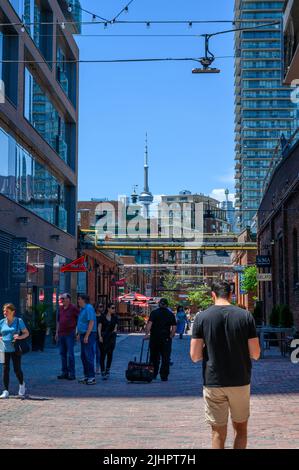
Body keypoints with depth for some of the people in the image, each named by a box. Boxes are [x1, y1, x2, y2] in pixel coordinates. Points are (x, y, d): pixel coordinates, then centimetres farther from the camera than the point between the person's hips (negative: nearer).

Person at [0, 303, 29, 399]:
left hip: (15, 349, -2)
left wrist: (20, 337, -18)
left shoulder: (19, 321, -2)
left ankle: (22, 385, 29)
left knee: (17, 369, 0)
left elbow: (26, 333, 2)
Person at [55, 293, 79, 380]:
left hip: (70, 334, -7)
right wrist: (57, 332, 18)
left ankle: (72, 374, 0)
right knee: (63, 354, 10)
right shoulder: (61, 308, 13)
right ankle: (64, 372, 16)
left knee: (70, 354, -5)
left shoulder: (73, 308, -8)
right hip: (61, 334, 7)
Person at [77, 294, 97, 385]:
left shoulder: (89, 308, -14)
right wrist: (79, 334, 20)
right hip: (84, 335, 10)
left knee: (89, 356, -10)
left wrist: (86, 336, -23)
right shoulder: (82, 309, 18)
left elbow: (91, 322, -20)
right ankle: (86, 376, 17)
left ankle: (92, 377, -8)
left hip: (89, 335, -10)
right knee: (83, 356, 11)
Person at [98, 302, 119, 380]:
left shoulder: (115, 317, 9)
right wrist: (100, 336, -11)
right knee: (103, 354, -4)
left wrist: (115, 330, -10)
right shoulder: (102, 317, 2)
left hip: (111, 337, 2)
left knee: (110, 354, 1)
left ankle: (107, 370, 17)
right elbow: (99, 327, 0)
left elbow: (116, 326, 12)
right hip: (103, 337, -2)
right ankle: (103, 372, -1)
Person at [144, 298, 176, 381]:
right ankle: (164, 376, 0)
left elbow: (149, 324, -13)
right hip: (166, 339, 0)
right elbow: (174, 327, 0)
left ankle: (153, 375, 17)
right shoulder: (171, 314, 6)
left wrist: (147, 334, -17)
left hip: (154, 338, 0)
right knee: (165, 358, 4)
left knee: (154, 357, 12)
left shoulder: (154, 313, 0)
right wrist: (170, 337, 7)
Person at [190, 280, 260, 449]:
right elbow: (255, 354, -5)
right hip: (240, 382, 0)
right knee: (241, 428, 17)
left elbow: (195, 356, -6)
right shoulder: (245, 316, -4)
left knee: (218, 433, 8)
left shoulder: (202, 317, -5)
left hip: (213, 383, 0)